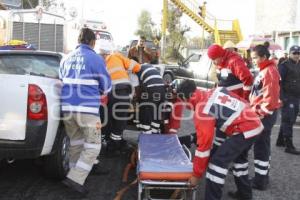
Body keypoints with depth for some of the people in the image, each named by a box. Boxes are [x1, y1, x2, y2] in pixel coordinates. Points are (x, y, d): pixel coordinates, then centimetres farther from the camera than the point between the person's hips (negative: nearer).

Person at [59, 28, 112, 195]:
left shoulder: (67, 59, 12)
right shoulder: (95, 59, -4)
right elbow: (106, 85, 2)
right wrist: (99, 92, 24)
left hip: (67, 107, 6)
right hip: (87, 109, -6)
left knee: (76, 142, 20)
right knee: (93, 146, 2)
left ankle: (77, 173, 30)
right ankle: (75, 179, -6)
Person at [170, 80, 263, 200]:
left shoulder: (202, 112, -16)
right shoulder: (215, 91, 6)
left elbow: (204, 144, -16)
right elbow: (242, 102, 12)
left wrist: (196, 175, -8)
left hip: (245, 130, -10)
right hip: (255, 123, 10)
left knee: (218, 160, -8)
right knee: (239, 156, 28)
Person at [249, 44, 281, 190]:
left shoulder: (269, 71, -17)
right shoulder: (264, 70, 14)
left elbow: (270, 97, -23)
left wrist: (261, 113, -19)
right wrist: (257, 111, 19)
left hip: (265, 115, -10)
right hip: (262, 113, 10)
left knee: (261, 146, -3)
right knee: (263, 145, 16)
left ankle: (260, 181, 6)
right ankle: (263, 176, 27)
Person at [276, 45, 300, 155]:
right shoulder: (284, 65, -8)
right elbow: (279, 82, -14)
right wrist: (282, 97, -20)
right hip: (287, 97, -8)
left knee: (288, 121, 13)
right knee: (288, 121, -7)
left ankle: (280, 141, 24)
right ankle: (289, 146, -4)